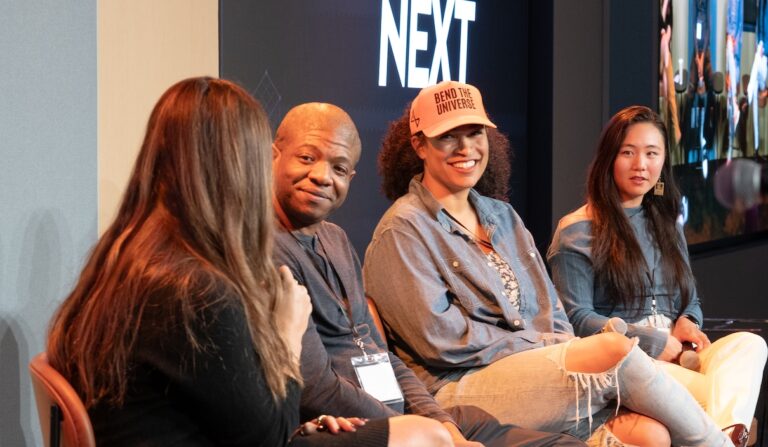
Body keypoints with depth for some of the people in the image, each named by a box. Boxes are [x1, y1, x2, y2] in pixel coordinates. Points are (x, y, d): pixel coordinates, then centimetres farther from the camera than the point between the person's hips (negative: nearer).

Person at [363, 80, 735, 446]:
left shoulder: (502, 216, 21)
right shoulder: (402, 231, -1)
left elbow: (551, 314, 17)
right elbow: (440, 338, -10)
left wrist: (563, 347, -5)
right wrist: (542, 345, -7)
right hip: (459, 388, -6)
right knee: (615, 350, -22)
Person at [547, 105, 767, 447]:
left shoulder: (666, 223, 26)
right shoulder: (576, 232, 3)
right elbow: (576, 319, -5)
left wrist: (687, 323, 2)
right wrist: (653, 342, -12)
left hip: (675, 357, 6)